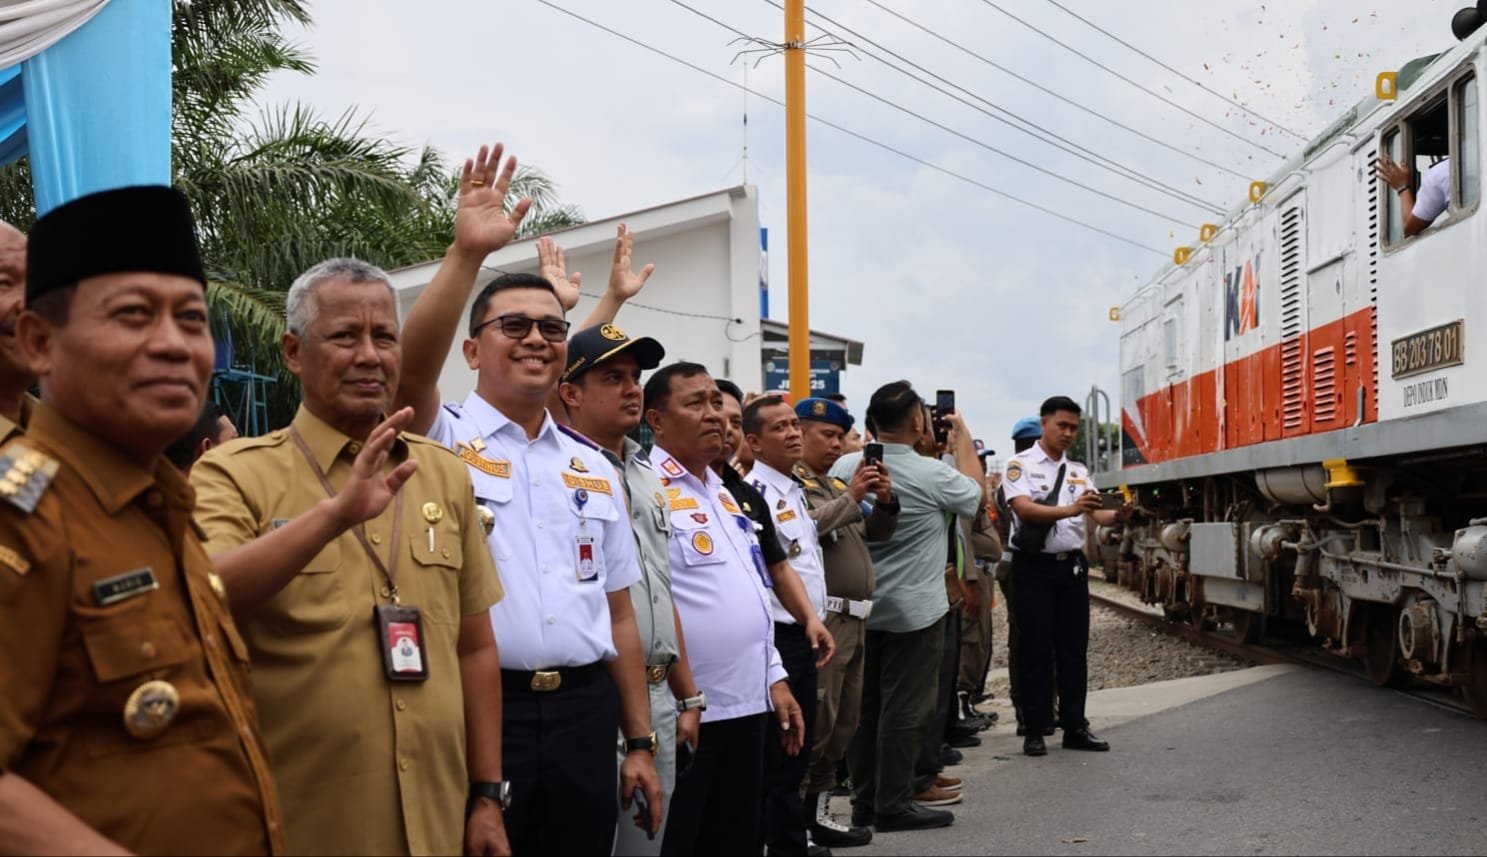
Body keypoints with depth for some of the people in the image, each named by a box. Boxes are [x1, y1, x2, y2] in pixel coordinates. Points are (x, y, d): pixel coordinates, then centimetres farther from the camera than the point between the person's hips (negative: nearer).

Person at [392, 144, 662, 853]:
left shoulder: (594, 467, 13)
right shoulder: (444, 441, 0)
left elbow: (618, 615, 14)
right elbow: (413, 368, -24)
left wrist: (640, 741, 11)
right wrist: (467, 254, -33)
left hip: (583, 713, 5)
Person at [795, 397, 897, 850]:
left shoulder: (836, 484, 20)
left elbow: (876, 533, 23)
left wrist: (885, 501, 4)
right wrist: (851, 498, -19)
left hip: (854, 618, 10)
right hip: (822, 618, -10)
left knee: (844, 721, 13)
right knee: (815, 721, -9)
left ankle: (817, 811, 22)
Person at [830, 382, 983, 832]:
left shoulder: (846, 467, -4)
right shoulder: (931, 474, -15)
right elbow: (975, 494, 5)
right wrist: (963, 435, 14)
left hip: (862, 607, 6)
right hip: (915, 610, -5)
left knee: (864, 705, 12)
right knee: (904, 708, 2)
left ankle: (864, 802, 20)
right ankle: (893, 805, 7)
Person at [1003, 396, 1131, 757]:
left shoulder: (1079, 471, 13)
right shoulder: (1021, 465, -4)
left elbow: (1097, 515, 2)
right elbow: (1024, 509, -20)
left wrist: (1117, 515, -21)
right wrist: (1071, 510, -34)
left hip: (1072, 565, 5)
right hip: (1034, 566, -5)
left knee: (1074, 648, 8)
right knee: (1036, 649, 0)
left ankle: (1074, 727, 15)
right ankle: (1035, 731, 7)